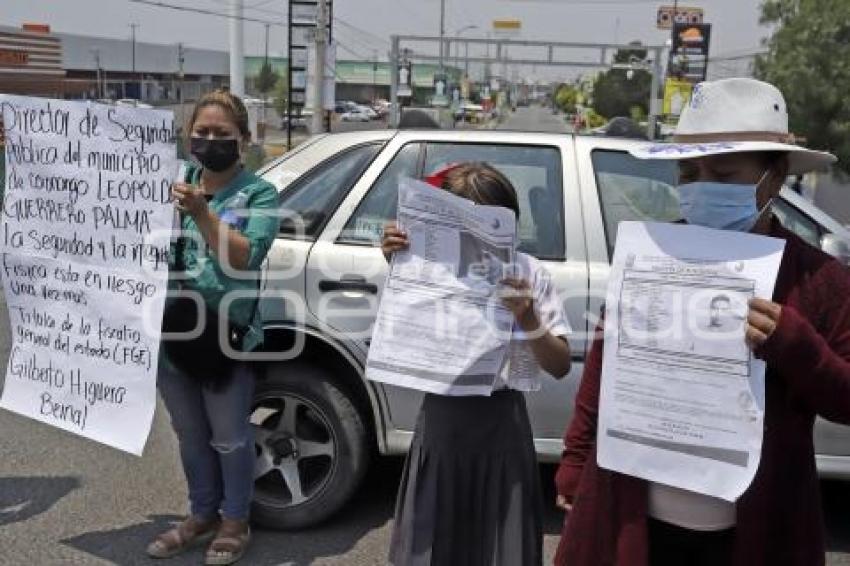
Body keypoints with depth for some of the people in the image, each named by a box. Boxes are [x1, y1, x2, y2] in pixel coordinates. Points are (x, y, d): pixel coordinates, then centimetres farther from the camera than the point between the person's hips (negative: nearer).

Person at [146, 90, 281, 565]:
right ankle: (203, 514, 38)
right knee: (190, 434, 19)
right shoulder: (176, 184, 6)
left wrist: (201, 213, -27)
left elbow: (243, 258, -18)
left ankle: (235, 521, 29)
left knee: (229, 437, 8)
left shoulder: (259, 194, -6)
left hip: (227, 335, -4)